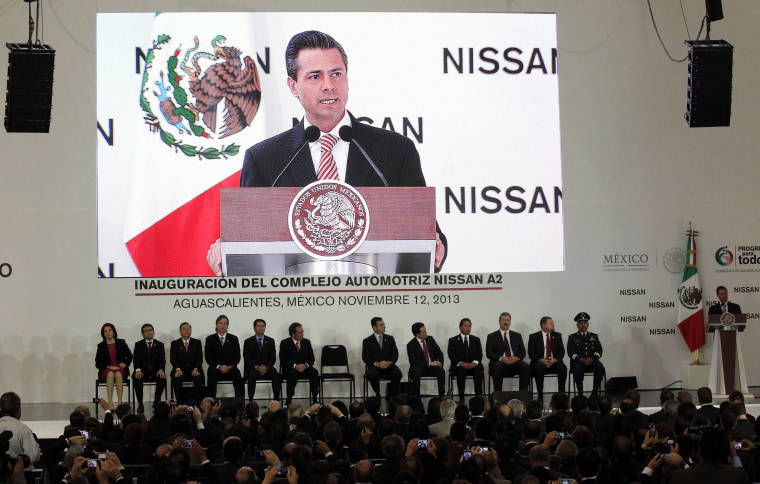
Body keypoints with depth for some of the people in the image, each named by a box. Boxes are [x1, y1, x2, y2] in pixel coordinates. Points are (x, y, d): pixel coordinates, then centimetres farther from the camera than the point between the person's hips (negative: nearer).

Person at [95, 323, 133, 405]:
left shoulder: (121, 343, 9)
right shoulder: (101, 346, 7)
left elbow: (130, 356, 16)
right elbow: (97, 364, 5)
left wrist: (125, 364, -4)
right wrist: (109, 367, -12)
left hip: (121, 370, 0)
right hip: (106, 371, 0)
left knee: (118, 373, -36)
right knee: (110, 373, -36)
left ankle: (120, 402, -44)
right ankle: (110, 402, -45)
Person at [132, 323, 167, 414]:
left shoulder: (159, 345, 10)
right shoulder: (138, 345, 8)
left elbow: (162, 360, 0)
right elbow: (136, 359, -4)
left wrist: (161, 370, -22)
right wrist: (138, 370, -25)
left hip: (156, 371, 1)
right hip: (143, 371, -1)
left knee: (162, 378, -31)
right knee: (137, 378, -33)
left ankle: (156, 402, -11)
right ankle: (140, 404, -24)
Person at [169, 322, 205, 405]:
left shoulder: (197, 343, 12)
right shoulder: (174, 344, 11)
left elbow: (200, 358, 3)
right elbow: (173, 359, 0)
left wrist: (196, 369, -17)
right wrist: (178, 369, -20)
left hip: (193, 371, 0)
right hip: (180, 370, 0)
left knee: (198, 378, -32)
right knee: (177, 378, -33)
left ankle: (196, 403, -25)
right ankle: (181, 403, -24)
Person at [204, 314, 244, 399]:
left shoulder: (233, 339, 13)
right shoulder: (210, 339, 9)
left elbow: (237, 357, 5)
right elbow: (208, 358, 2)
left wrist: (229, 366, -14)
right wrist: (219, 366, -15)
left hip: (230, 368, 1)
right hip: (215, 368, -1)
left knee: (237, 373, -32)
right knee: (212, 373, -35)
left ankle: (239, 399, -34)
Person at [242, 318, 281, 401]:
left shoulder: (270, 341, 14)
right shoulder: (248, 342, 8)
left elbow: (273, 358, 6)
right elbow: (247, 359, -1)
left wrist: (266, 367, -14)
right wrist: (256, 367, -18)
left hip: (267, 367, 2)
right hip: (253, 368, -2)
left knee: (276, 375, -30)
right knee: (252, 375, -36)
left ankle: (276, 400, -26)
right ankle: (250, 400, -35)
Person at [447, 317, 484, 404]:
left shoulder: (476, 340, 18)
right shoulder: (453, 340, 10)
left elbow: (479, 354, 6)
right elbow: (451, 355, -2)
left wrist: (474, 362, -16)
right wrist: (461, 363, -19)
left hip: (472, 365, 2)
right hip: (458, 366, -2)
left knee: (478, 369, -32)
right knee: (461, 369, -36)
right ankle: (461, 398, -35)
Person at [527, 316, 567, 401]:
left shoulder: (557, 336, 14)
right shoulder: (534, 337, 5)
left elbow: (561, 351, 8)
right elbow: (531, 353, -2)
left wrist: (555, 360, -14)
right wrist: (542, 360, -19)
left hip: (554, 362, 2)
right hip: (540, 362, -2)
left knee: (563, 368, -30)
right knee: (539, 368, -36)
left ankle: (561, 393, -22)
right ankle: (540, 395, -27)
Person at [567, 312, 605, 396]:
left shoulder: (594, 336, 19)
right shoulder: (572, 337, 12)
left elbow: (599, 351, 8)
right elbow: (571, 352, 0)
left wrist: (592, 359, -13)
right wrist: (581, 359, -17)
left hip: (592, 360, 2)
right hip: (578, 361, -2)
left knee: (600, 368, -30)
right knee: (578, 369, -37)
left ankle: (595, 391, -19)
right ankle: (580, 392, -28)